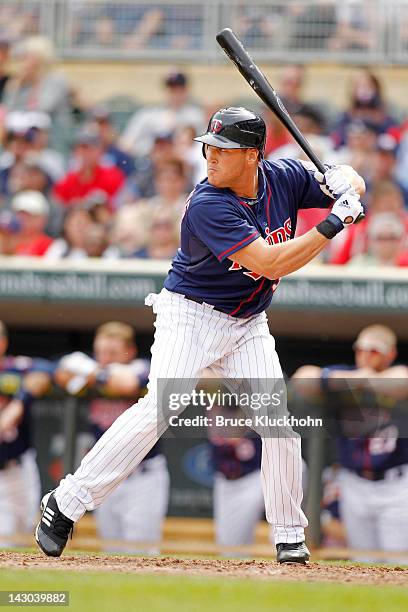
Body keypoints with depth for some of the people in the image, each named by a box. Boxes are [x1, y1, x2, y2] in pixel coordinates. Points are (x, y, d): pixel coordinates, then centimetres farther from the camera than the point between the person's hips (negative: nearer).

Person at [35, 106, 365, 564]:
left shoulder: (286, 178, -6)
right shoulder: (208, 206, -25)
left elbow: (356, 186, 9)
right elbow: (271, 263, -32)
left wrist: (343, 183, -15)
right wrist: (332, 225, -31)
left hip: (248, 325, 6)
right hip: (191, 315, -6)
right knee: (159, 408, -21)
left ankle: (289, 535, 10)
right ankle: (66, 503, -16)